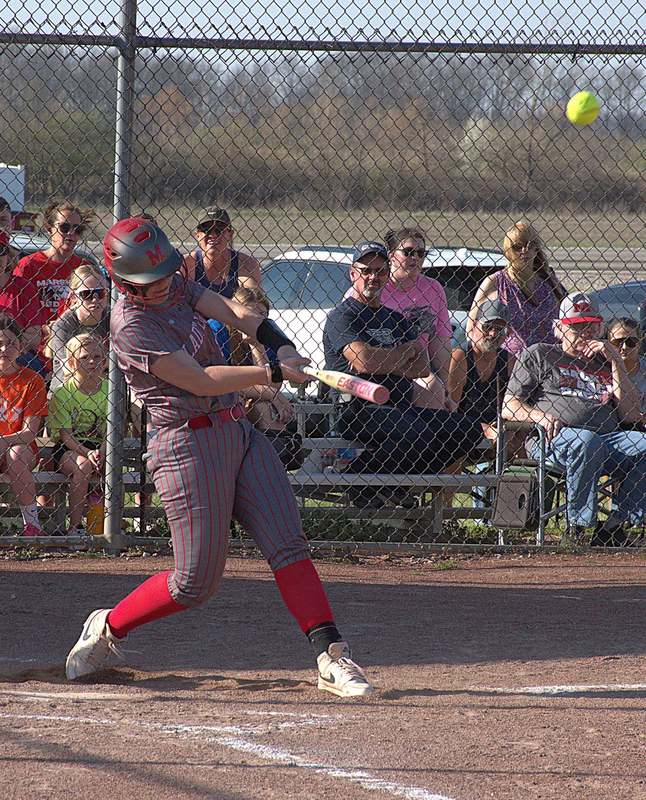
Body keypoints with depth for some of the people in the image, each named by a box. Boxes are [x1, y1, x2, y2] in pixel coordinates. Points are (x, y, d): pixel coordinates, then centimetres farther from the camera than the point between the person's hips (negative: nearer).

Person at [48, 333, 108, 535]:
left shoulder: (108, 390, 5)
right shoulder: (62, 393, -3)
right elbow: (65, 434, -9)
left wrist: (101, 452, -22)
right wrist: (87, 453, -25)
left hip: (98, 447, 3)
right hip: (68, 449, -3)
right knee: (83, 465, -34)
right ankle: (75, 526, -31)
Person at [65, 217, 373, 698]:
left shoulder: (176, 287, 9)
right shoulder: (131, 326, -16)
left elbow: (234, 312, -4)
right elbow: (201, 381, -21)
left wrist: (279, 345, -22)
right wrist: (274, 374, -23)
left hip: (239, 431, 8)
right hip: (190, 443, -8)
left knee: (288, 544, -4)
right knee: (197, 582, -5)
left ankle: (330, 657, -7)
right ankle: (108, 627, 16)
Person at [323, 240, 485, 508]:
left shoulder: (397, 320, 25)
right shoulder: (342, 316, 4)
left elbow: (423, 367, 10)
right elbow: (363, 360, -14)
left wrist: (383, 365, -8)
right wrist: (408, 350, 1)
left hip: (402, 406, 7)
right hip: (360, 408, -7)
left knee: (469, 429, -11)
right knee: (416, 433, -35)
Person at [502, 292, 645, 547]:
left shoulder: (605, 364, 30)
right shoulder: (538, 355, 21)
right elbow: (509, 408, 11)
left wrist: (615, 362, 13)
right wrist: (538, 415, -11)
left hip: (609, 439, 4)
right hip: (552, 440, -4)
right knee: (585, 440, -39)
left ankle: (615, 526, -27)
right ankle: (577, 526, -33)